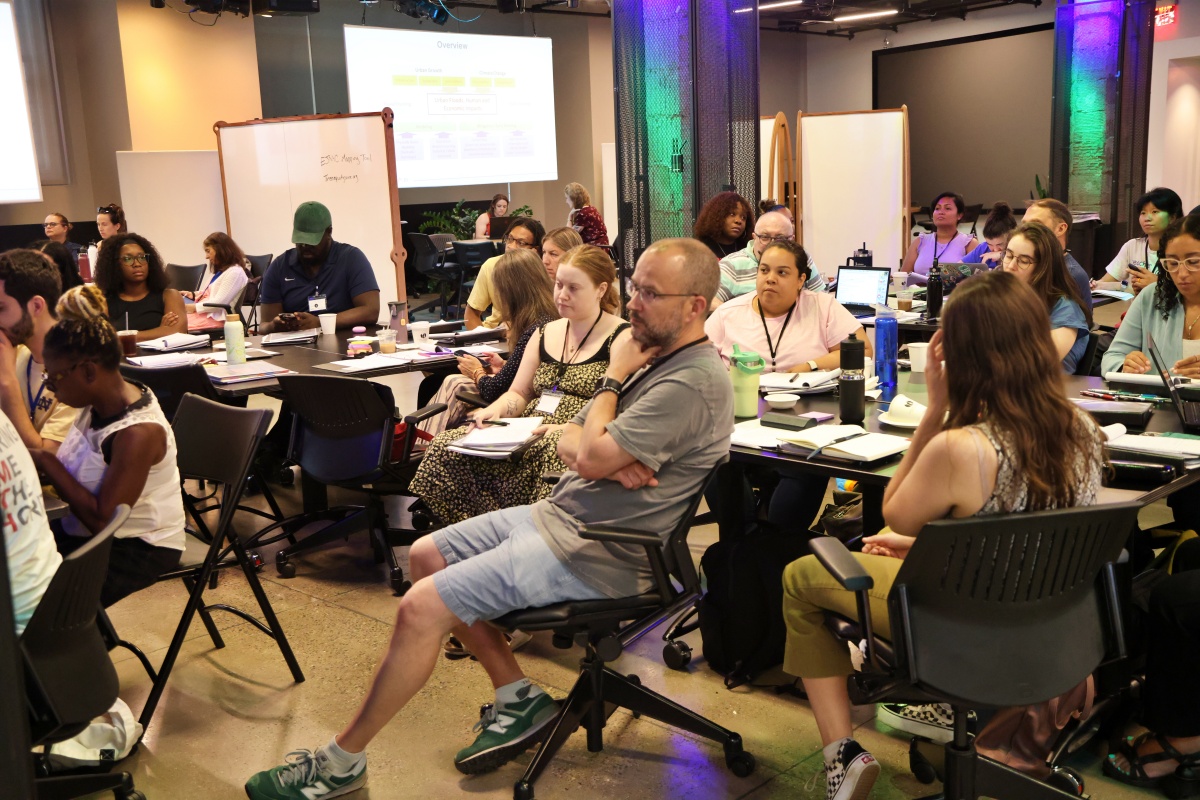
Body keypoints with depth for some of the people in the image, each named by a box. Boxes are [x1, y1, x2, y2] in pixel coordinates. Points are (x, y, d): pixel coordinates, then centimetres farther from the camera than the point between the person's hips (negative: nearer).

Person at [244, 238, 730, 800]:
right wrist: (610, 458, -15)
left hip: (594, 553, -10)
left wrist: (613, 379, -8)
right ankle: (520, 700, 15)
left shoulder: (692, 383, -22)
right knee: (426, 555, 14)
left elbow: (590, 458, -24)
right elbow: (568, 443, 9)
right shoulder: (653, 355, 10)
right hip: (559, 512, 10)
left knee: (421, 607, -14)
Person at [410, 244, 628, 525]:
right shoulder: (546, 334, 20)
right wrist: (495, 410, -3)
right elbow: (519, 394, 20)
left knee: (552, 454, -42)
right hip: (530, 435, 6)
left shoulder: (622, 338, -2)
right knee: (446, 447, -15)